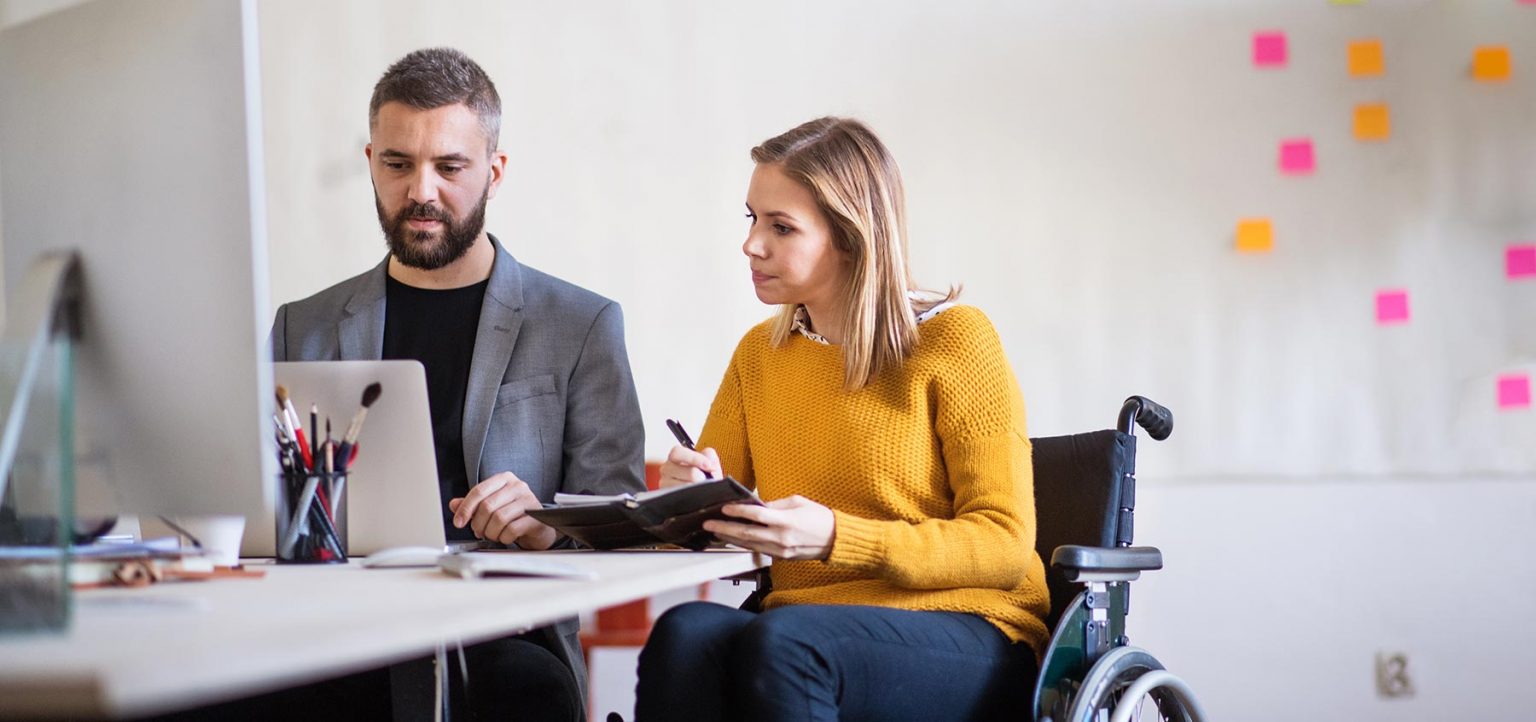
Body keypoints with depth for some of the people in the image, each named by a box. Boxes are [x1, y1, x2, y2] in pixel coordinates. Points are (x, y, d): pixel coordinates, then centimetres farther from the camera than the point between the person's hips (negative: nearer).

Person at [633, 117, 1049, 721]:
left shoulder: (955, 339, -4)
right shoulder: (758, 354, 15)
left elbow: (1005, 545, -8)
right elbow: (707, 527, 15)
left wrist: (836, 538, -22)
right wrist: (688, 493, -10)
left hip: (968, 640, -4)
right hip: (803, 621, 4)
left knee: (778, 641, -35)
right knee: (687, 631, -31)